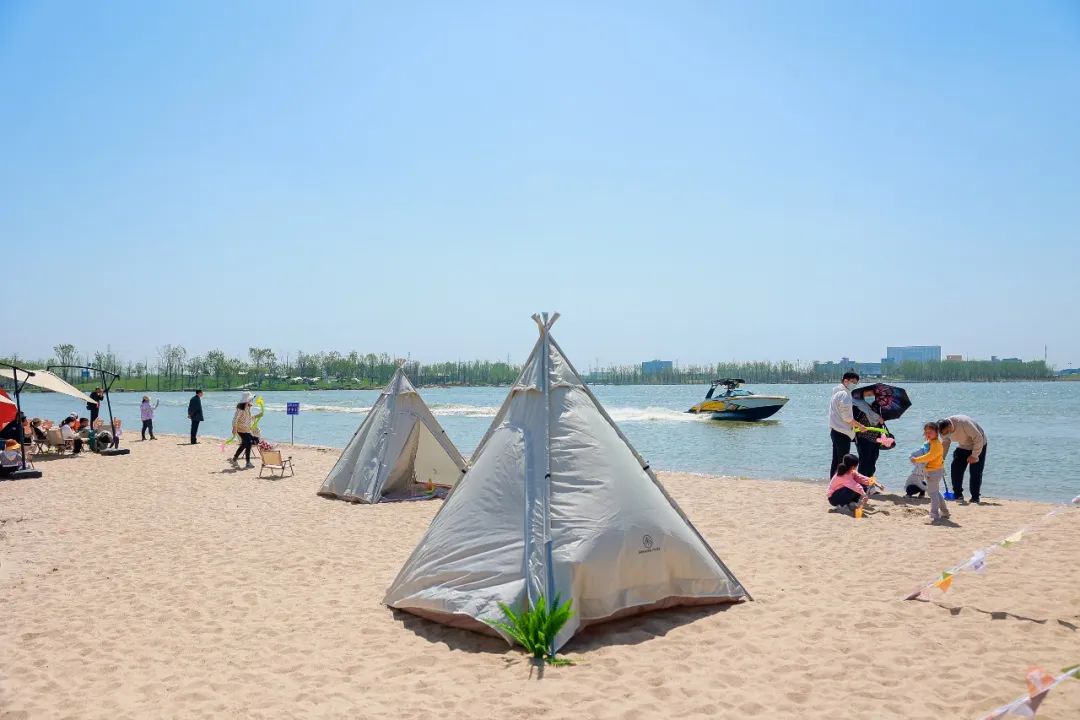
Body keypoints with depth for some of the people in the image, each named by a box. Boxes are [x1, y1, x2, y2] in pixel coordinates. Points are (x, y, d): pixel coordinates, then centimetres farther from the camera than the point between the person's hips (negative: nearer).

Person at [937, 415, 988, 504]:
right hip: (963, 447, 5)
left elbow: (978, 438, -30)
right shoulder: (944, 430, -17)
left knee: (976, 472, -8)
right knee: (955, 469, -8)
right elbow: (945, 443, 3)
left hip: (978, 445, -5)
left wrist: (974, 455, -24)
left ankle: (975, 497, 4)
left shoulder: (964, 423, -37)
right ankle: (958, 495, 1)